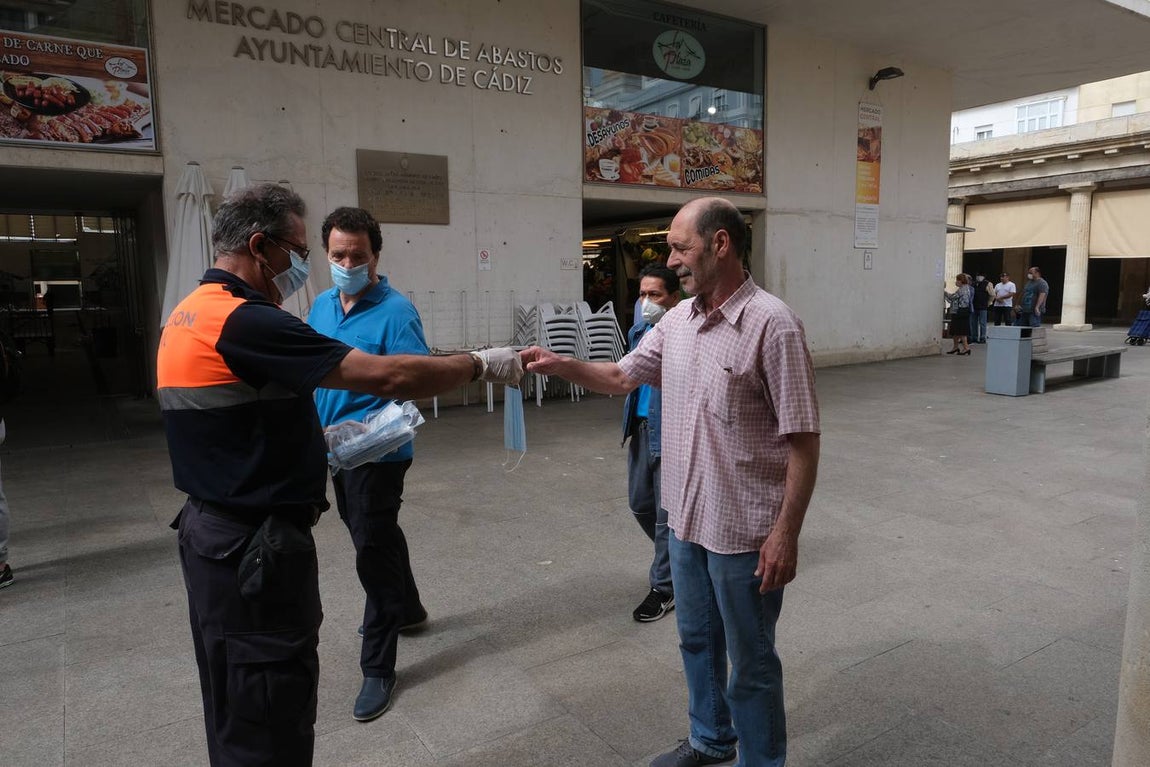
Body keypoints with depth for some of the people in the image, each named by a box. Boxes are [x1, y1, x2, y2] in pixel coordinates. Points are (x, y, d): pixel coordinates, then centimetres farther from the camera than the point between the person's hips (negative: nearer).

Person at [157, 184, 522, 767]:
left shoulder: (189, 314, 8)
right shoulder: (245, 321, -24)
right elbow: (387, 377, -26)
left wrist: (322, 439, 11)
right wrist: (481, 365, -14)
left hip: (216, 533, 10)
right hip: (257, 546, -10)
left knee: (235, 708, 25)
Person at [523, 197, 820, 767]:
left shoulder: (771, 324, -18)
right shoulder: (677, 319, 4)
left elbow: (803, 442, -17)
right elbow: (623, 377, 15)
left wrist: (786, 533, -18)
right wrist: (561, 365, 0)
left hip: (744, 528, -7)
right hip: (687, 519, 7)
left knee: (750, 660, 11)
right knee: (696, 641, 24)